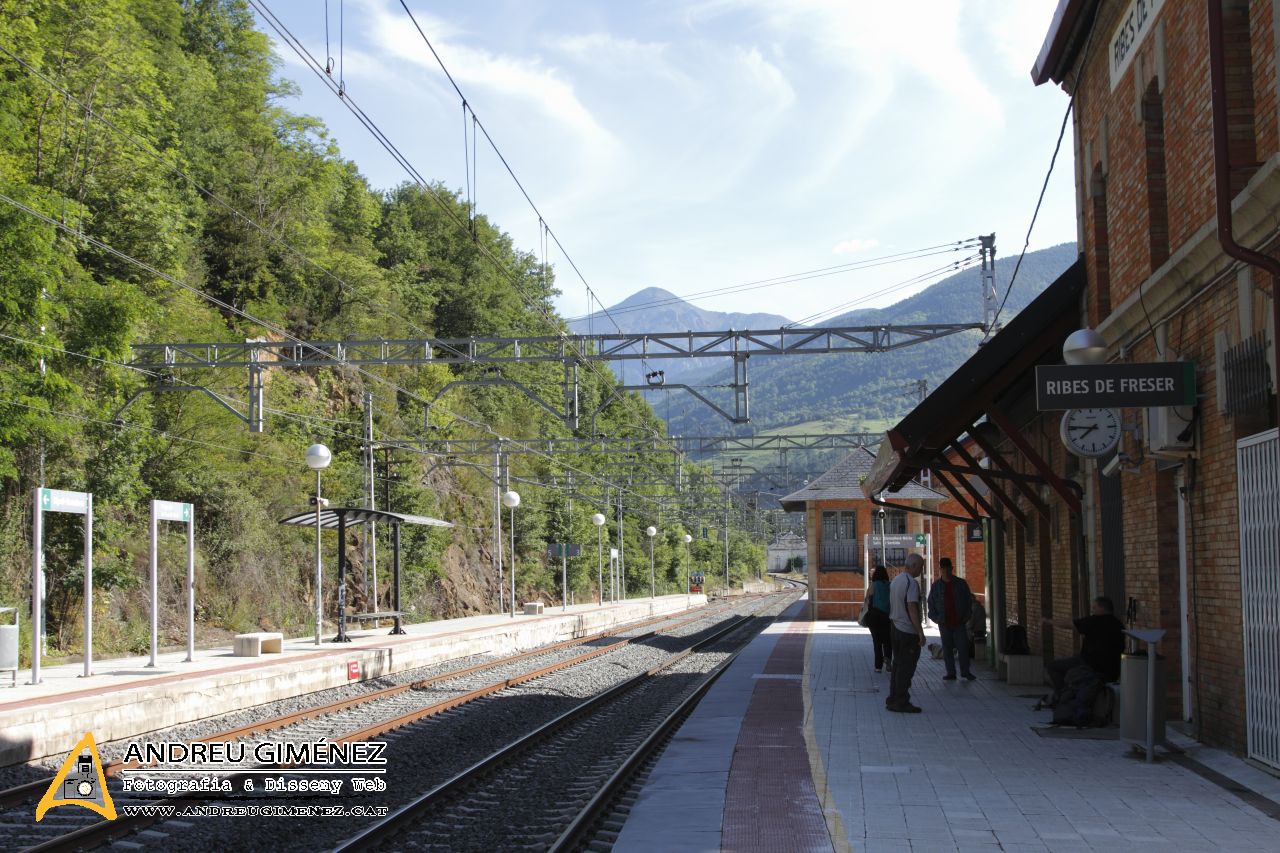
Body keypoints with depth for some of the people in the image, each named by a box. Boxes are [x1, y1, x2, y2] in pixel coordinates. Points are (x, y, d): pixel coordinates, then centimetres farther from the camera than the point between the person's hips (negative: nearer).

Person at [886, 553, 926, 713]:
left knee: (898, 664, 15)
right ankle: (901, 702, -3)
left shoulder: (895, 580, 14)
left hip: (895, 627, 9)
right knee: (906, 667, -4)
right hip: (908, 630, -9)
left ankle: (893, 700, 18)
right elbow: (912, 609, -20)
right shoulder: (911, 583, -15)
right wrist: (921, 632, -19)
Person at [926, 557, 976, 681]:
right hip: (944, 623, 1)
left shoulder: (961, 584, 5)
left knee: (963, 647, -3)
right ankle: (950, 673, 9)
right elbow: (931, 604, 11)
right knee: (947, 648, 4)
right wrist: (936, 618, -2)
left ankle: (965, 672, 8)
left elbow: (969, 601, 8)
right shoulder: (936, 586, 7)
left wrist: (965, 617, -2)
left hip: (959, 622, -1)